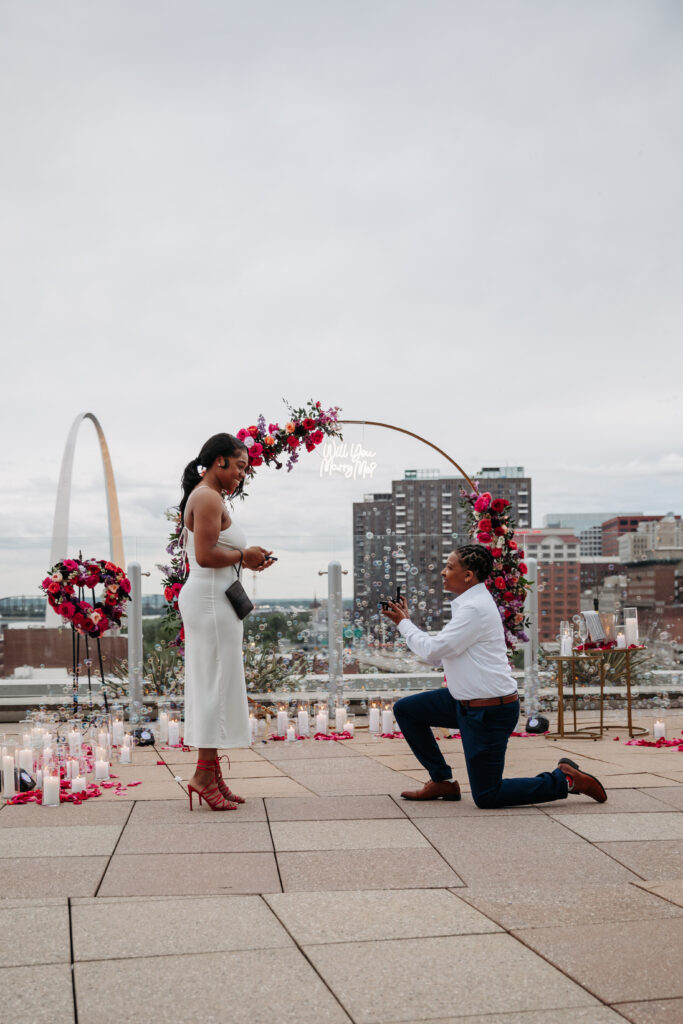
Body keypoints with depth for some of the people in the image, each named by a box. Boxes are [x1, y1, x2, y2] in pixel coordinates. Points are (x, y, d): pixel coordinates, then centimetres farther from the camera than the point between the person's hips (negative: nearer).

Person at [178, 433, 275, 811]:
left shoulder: (201, 497, 19)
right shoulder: (209, 498, -13)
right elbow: (205, 556, -21)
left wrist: (246, 560, 12)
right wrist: (243, 556, -8)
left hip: (206, 599, 11)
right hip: (211, 598, -11)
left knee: (211, 685, 11)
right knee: (216, 684, -6)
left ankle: (211, 771, 16)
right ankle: (204, 773, -2)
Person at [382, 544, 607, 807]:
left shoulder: (474, 609, -21)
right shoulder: (470, 603, 11)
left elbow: (433, 650, -21)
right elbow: (438, 656, 14)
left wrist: (403, 623, -6)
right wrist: (406, 620, 12)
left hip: (490, 712, -10)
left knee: (486, 797, -2)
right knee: (405, 709, 11)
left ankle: (563, 779, 7)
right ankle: (442, 781, 18)